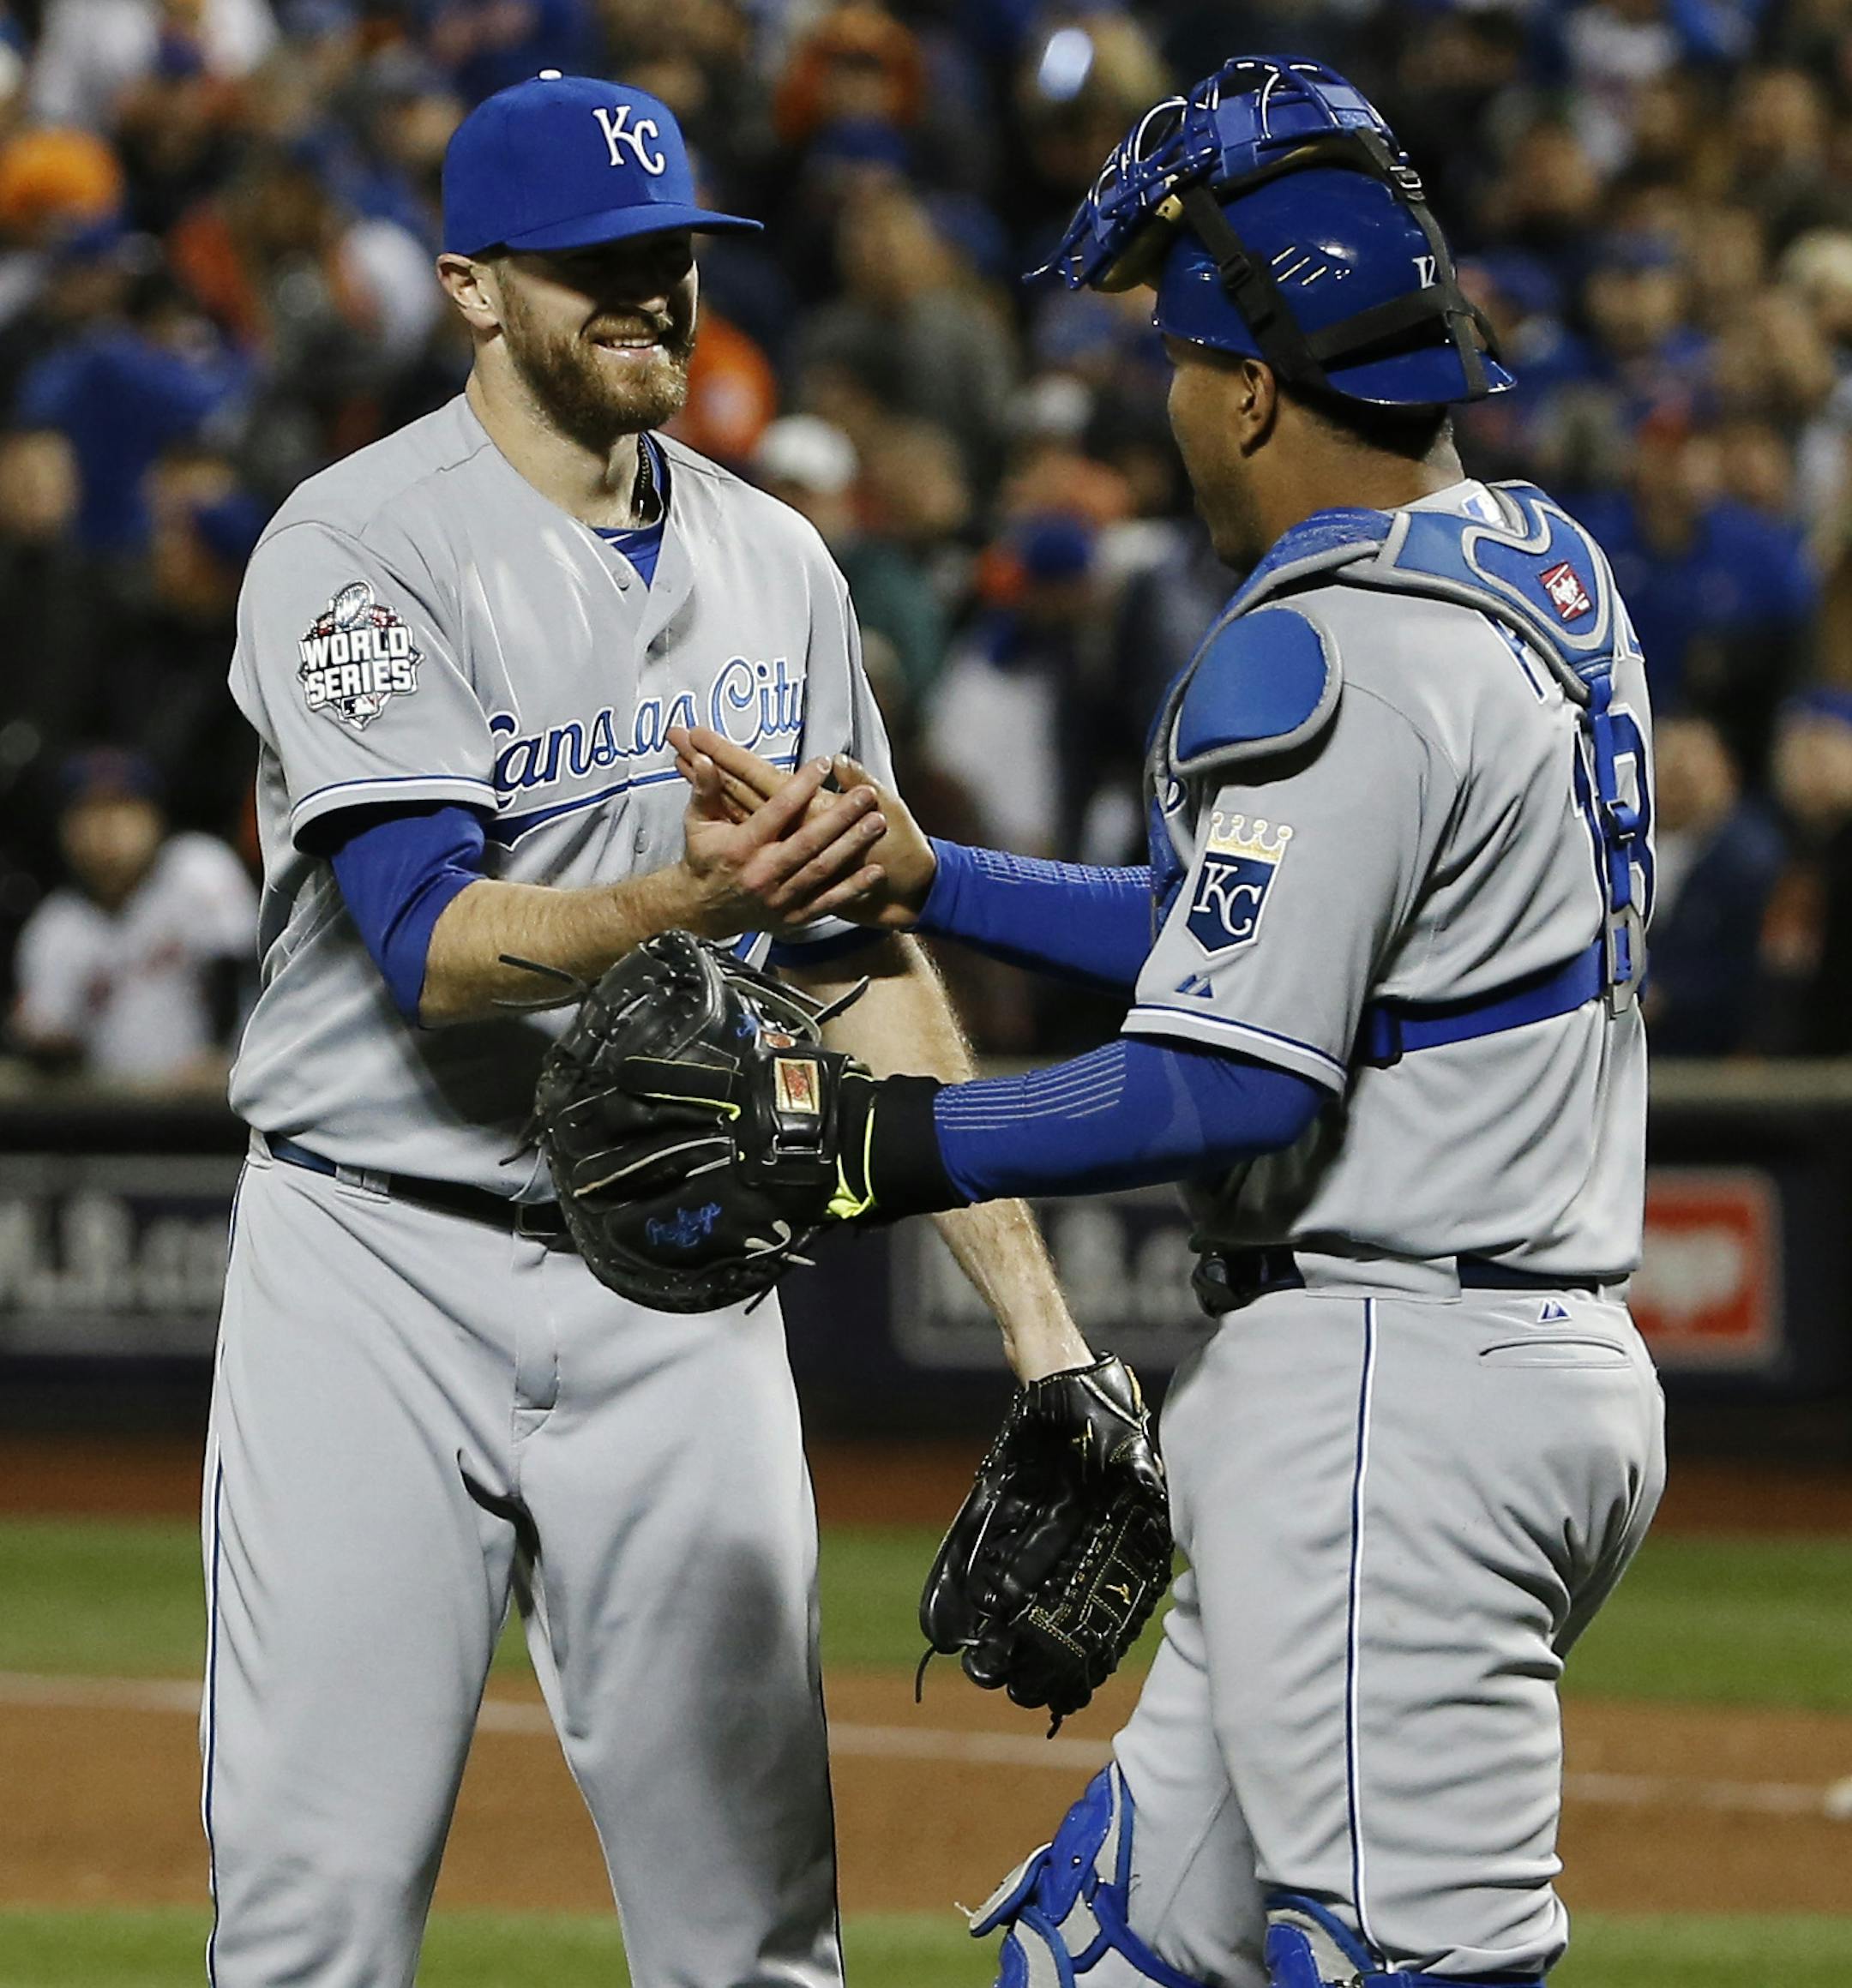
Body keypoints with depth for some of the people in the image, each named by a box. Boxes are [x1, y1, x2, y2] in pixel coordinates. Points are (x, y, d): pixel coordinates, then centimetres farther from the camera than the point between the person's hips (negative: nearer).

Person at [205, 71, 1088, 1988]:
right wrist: (677, 906, -41)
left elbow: (866, 957, 12)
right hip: (383, 1271, -5)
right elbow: (435, 947, -22)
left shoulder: (773, 568, 9)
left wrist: (1024, 1294, 5)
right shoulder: (355, 553, -10)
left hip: (677, 1292, 5)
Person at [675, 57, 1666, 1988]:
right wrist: (917, 879, 20)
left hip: (1384, 1395, -11)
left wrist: (870, 1145, -14)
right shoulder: (1535, 560, 13)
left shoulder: (1320, 652, -17)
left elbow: (1230, 1087, -21)